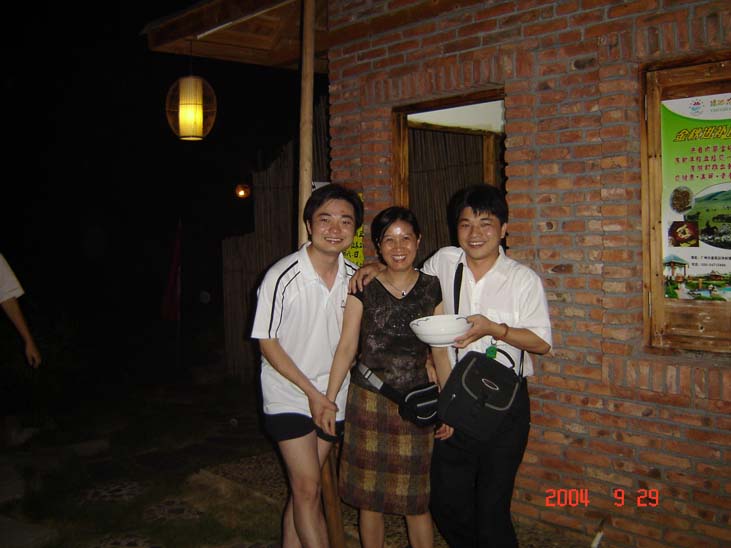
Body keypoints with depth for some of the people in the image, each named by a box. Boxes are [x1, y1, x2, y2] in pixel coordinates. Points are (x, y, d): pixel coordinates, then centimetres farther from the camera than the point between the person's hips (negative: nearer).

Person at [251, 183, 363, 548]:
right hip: (288, 394, -4)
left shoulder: (354, 276, -3)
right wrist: (311, 392, -13)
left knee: (304, 487, 13)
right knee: (307, 488, -7)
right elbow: (267, 343, -11)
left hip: (332, 397, 5)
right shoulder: (282, 277, -18)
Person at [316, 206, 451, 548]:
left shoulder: (432, 289, 2)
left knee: (417, 501, 8)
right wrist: (328, 401, -2)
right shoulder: (363, 288, -1)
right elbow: (347, 347, 0)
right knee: (369, 497, 10)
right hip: (368, 402, 0)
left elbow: (441, 351, 4)